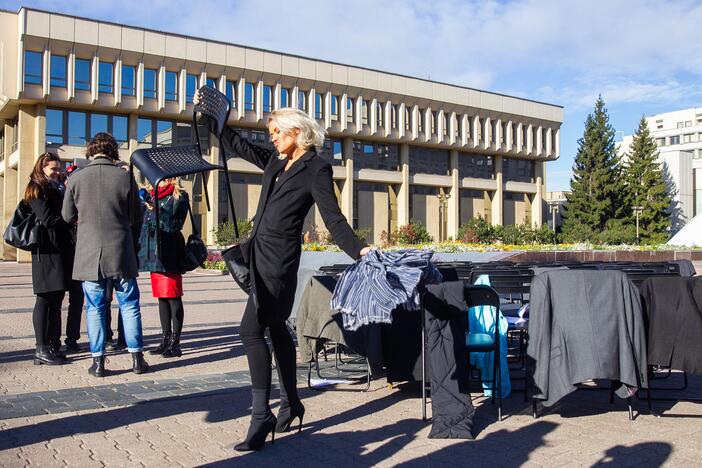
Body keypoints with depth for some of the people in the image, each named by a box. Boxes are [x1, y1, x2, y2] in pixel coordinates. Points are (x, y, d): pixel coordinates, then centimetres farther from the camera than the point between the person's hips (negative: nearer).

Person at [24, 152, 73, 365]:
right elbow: (47, 219, -13)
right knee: (46, 298, -6)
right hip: (47, 251, -8)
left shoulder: (57, 189, 21)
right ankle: (42, 349, -3)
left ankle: (53, 344, 14)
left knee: (56, 298, 9)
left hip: (61, 249, 8)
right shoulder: (36, 190, -2)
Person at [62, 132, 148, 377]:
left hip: (89, 253, 1)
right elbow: (137, 215, 3)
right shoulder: (125, 177, -6)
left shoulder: (76, 178, -3)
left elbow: (68, 216, 7)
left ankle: (98, 361, 11)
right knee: (129, 304, 10)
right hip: (121, 252, 0)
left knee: (95, 307, 9)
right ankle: (136, 357, 13)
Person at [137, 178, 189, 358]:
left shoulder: (178, 196, 0)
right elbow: (144, 222, 21)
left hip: (169, 253, -7)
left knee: (173, 296, -5)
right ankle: (166, 340, 17)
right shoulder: (151, 195, 18)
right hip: (154, 251, 7)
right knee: (161, 296, 10)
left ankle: (175, 343, -1)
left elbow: (176, 224, -11)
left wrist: (158, 212, -18)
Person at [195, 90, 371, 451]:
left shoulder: (315, 169, -8)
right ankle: (291, 403, 27)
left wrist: (359, 250, -28)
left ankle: (261, 415, -8)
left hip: (279, 260, -9)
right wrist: (210, 116, 24)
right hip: (261, 256, 9)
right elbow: (237, 145, 24)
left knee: (251, 329, -14)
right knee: (275, 327, 15)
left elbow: (333, 218, -15)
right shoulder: (276, 162, 14)